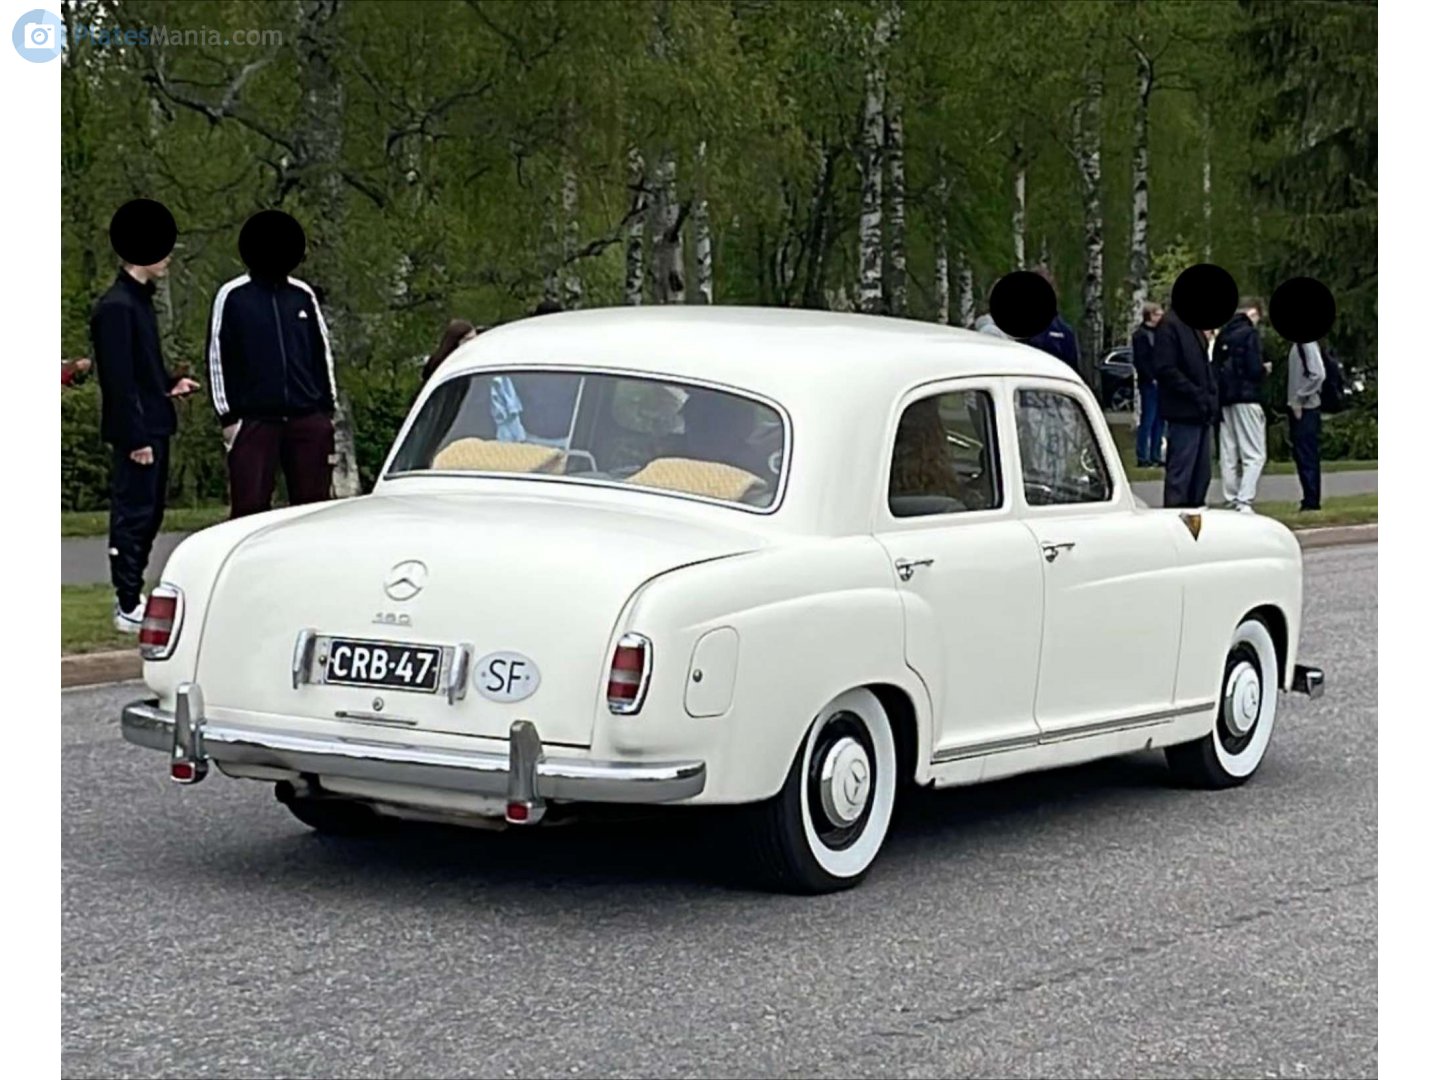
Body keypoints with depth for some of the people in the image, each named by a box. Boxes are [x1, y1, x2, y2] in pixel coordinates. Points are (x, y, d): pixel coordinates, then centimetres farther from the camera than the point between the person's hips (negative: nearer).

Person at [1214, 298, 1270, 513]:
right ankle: (1244, 501, -17)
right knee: (1254, 455, -6)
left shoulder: (1222, 334, 12)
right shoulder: (1249, 333, -8)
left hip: (1225, 399, 7)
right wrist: (1265, 369, 5)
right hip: (1246, 399, -7)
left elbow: (1215, 367, 11)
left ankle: (1231, 501, 9)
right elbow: (1254, 369, -14)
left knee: (1229, 456, 9)